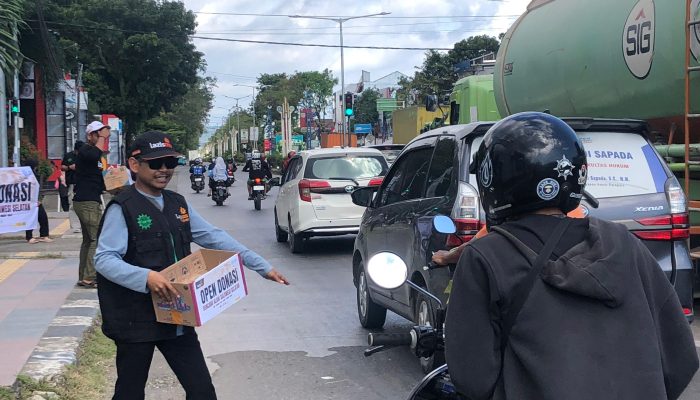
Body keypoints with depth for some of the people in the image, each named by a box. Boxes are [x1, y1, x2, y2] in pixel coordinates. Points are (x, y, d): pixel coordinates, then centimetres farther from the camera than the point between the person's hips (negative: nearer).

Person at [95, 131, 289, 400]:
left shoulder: (177, 204, 9)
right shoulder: (122, 208, -12)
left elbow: (214, 238, 10)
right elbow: (104, 259, -19)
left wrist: (261, 266, 6)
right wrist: (145, 277, -35)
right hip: (136, 320, -6)